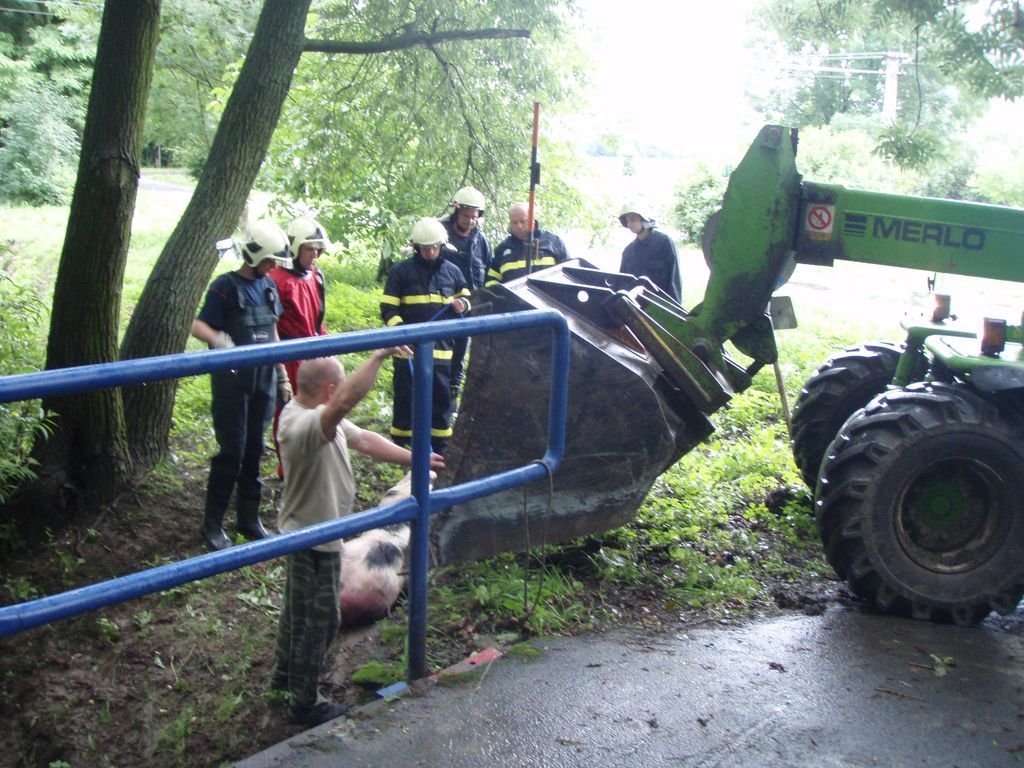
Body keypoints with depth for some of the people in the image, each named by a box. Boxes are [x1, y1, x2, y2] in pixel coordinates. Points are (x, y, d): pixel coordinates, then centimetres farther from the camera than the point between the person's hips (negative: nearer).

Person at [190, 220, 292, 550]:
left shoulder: (268, 286, 11)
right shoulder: (225, 286, -8)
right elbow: (199, 326, -14)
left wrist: (283, 375, 18)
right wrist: (219, 340, -35)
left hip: (263, 379, 6)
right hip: (233, 379, -6)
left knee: (254, 449, 10)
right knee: (232, 451, -5)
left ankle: (249, 519, 21)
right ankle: (212, 524, 7)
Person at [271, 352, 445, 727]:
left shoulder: (320, 417, 1)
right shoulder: (301, 425, -33)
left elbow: (364, 440, 8)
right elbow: (345, 401, -52)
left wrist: (413, 458, 5)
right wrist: (380, 355, -50)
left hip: (315, 533, 10)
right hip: (313, 540, -10)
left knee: (299, 608, 27)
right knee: (319, 618, 6)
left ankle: (285, 674, 48)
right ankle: (304, 704, 23)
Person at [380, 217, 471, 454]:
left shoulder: (452, 271, 8)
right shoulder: (401, 271, -1)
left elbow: (466, 297, 22)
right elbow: (388, 309, -2)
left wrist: (462, 304, -3)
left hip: (441, 346, 3)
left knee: (441, 397, 8)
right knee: (406, 397, 4)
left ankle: (440, 447, 21)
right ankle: (400, 445, 17)